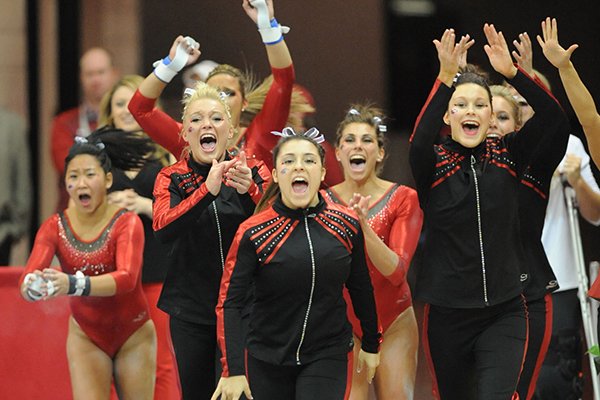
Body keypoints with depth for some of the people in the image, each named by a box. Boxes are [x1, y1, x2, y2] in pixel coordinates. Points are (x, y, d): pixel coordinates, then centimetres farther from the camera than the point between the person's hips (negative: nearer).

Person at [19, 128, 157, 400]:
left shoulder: (127, 223, -19)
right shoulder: (55, 227, -10)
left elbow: (127, 278, -36)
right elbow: (28, 278, -24)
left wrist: (73, 285, -53)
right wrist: (33, 286, -51)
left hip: (133, 336, -2)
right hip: (86, 336, 2)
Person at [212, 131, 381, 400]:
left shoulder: (346, 226, -1)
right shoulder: (253, 233, -9)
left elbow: (361, 289, 11)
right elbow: (230, 302, -11)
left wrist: (370, 346, 18)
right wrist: (233, 369, -19)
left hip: (327, 357, 1)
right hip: (268, 363, 0)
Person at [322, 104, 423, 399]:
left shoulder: (403, 199, -5)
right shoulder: (323, 202, 0)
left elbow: (396, 271, -16)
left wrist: (364, 226, -30)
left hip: (394, 323, 0)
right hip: (344, 324, 0)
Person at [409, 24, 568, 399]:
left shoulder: (508, 155, 2)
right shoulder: (433, 163, -3)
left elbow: (554, 116, -13)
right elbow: (420, 139, -26)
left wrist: (511, 72, -27)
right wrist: (446, 79, -38)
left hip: (504, 313, 0)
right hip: (447, 315, 0)